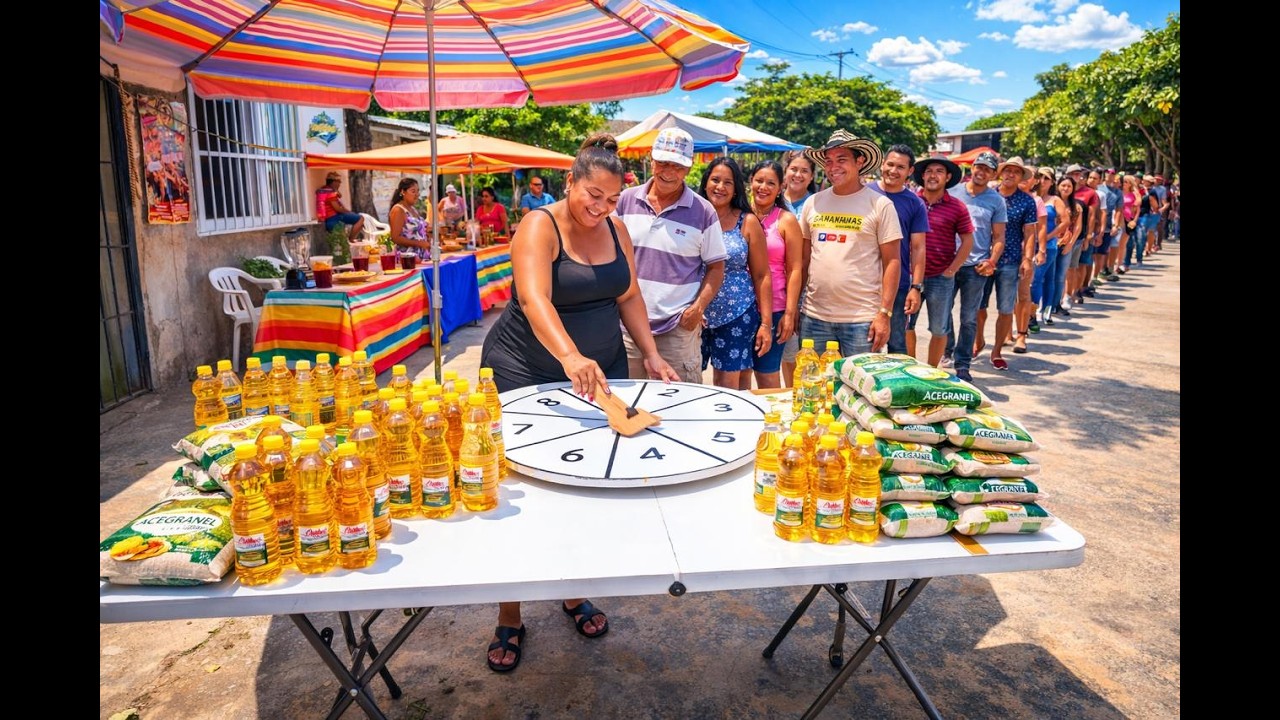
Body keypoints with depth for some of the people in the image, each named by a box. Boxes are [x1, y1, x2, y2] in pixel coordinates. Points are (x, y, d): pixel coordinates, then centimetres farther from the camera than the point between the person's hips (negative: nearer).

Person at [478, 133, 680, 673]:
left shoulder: (615, 230, 4)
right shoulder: (540, 227, -16)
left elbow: (628, 296, 12)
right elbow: (534, 299, -33)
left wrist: (651, 355, 2)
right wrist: (570, 356, -49)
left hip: (598, 371, 6)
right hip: (526, 371, -5)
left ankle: (575, 595, 31)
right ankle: (509, 620, 19)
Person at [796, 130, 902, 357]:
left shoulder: (880, 205, -2)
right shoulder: (813, 203, 9)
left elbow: (892, 262, -3)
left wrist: (884, 314, -10)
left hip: (862, 320, -3)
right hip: (814, 317, 4)